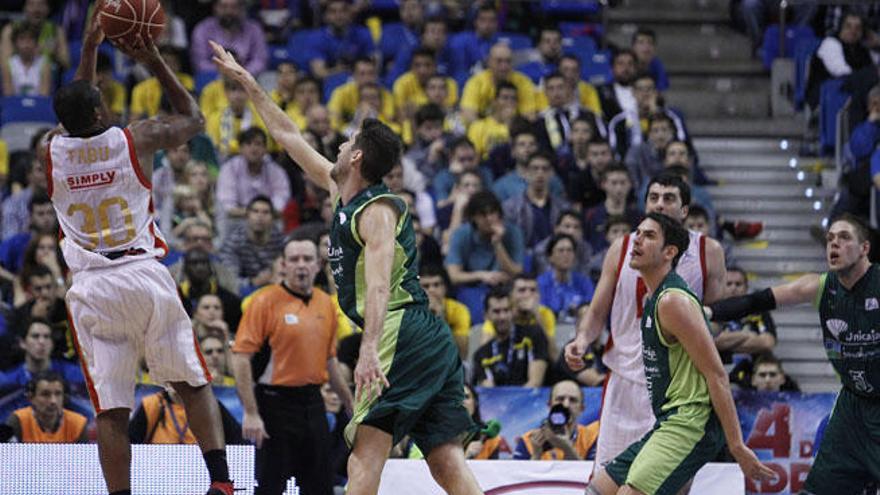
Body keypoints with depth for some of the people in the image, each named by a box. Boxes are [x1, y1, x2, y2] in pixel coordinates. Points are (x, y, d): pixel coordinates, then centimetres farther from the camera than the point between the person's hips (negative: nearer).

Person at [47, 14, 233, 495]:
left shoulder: (50, 151, 5)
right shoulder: (137, 139, -1)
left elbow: (75, 118, 30)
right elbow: (193, 117, 19)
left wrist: (89, 49, 33)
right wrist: (154, 61, 21)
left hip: (91, 289, 1)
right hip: (145, 277, -1)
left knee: (111, 411, -1)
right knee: (193, 383, 11)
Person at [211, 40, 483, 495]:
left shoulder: (376, 210, -7)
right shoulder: (341, 194, 19)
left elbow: (378, 284, -21)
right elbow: (290, 138, 29)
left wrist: (369, 349, -33)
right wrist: (246, 81, 34)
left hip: (404, 336, -9)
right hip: (434, 345, 9)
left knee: (366, 453, -13)